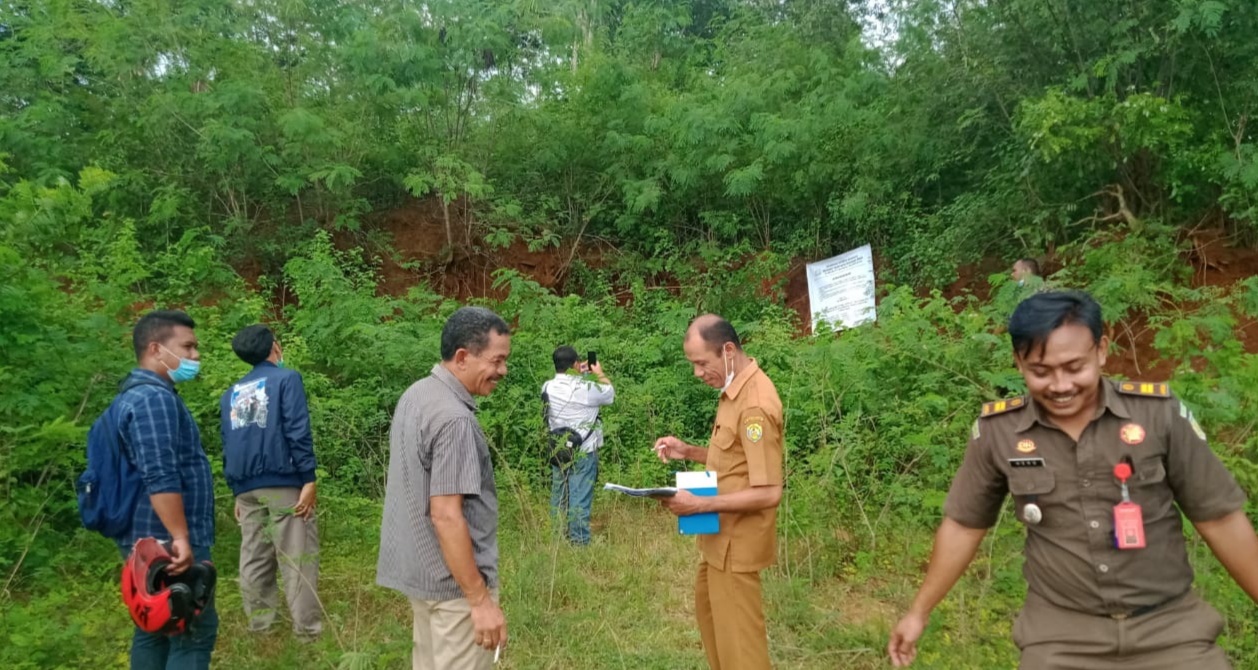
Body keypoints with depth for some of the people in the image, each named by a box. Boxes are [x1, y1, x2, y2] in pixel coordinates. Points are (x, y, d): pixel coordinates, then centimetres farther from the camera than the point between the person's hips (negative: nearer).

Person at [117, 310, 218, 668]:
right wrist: (181, 537, -25)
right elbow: (161, 478, -26)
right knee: (194, 632, -5)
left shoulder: (137, 395, 17)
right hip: (167, 543, -11)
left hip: (149, 540, 11)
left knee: (154, 630, 16)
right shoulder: (155, 399, -17)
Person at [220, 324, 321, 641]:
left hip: (246, 487, 6)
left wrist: (236, 491, 21)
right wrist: (309, 480, -12)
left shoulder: (231, 393, 17)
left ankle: (260, 627, 14)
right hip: (283, 483, -6)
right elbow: (298, 432, -12)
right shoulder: (287, 378, -2)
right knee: (297, 558, -4)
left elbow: (228, 446, 17)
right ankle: (308, 629, -3)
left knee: (254, 560, 10)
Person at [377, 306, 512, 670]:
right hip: (455, 579, -9)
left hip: (421, 568, 9)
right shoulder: (453, 418, -24)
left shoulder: (416, 394, 5)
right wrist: (481, 600, -22)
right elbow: (446, 515, -26)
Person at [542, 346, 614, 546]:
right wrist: (600, 374, 19)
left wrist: (577, 374, 24)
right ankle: (579, 542, 2)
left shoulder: (547, 387, -1)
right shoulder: (586, 388, -16)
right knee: (580, 498, -1)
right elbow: (610, 394, 4)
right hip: (583, 452, -5)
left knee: (558, 497, 14)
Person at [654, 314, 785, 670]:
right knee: (707, 605, 27)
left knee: (737, 637, 4)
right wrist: (688, 451, 3)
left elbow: (769, 492, -27)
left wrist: (699, 505, -28)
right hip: (722, 535, 10)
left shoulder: (755, 404, -26)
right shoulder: (736, 388, 4)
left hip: (736, 542, -10)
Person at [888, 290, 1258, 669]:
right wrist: (919, 612, 6)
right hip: (1061, 630, 0)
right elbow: (963, 526, 2)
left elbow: (1220, 519, -1)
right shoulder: (997, 431, -10)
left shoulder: (1159, 413, -12)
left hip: (1170, 623, 0)